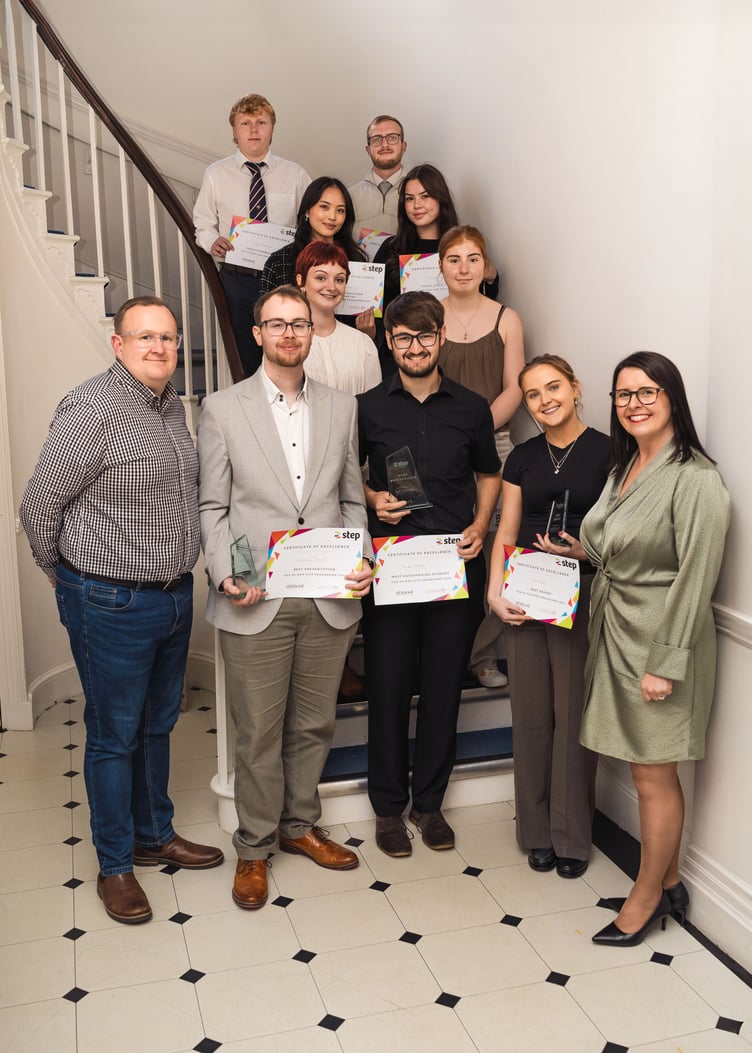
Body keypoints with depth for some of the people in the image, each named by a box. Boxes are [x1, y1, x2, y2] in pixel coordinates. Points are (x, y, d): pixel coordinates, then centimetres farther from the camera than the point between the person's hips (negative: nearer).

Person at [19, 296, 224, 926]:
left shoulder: (174, 406, 7)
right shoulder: (93, 408, -18)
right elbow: (39, 505, -14)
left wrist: (178, 576, 15)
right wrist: (74, 580, -2)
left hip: (175, 596, 7)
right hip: (113, 606, -7)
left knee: (158, 725, 21)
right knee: (114, 736, 8)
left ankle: (155, 834, 39)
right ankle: (116, 866, 25)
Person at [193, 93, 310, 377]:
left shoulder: (295, 175, 6)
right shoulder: (216, 174, 6)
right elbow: (203, 224, 11)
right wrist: (212, 241, -12)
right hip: (236, 279, 0)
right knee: (242, 357, 5)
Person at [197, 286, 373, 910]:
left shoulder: (342, 409, 9)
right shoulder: (223, 409, 1)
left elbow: (352, 500, 12)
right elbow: (212, 507, 0)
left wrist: (362, 563, -3)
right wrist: (226, 575, -13)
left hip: (330, 600, 3)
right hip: (257, 602, -3)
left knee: (314, 724, 16)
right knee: (259, 732, 7)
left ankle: (300, 825, 37)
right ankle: (255, 846, 27)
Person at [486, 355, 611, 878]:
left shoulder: (606, 451, -2)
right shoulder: (523, 457, 11)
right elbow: (507, 532, 10)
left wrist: (583, 549, -20)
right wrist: (495, 591, -3)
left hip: (582, 595, -4)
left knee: (573, 713, 1)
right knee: (532, 713, 8)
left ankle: (572, 835, 17)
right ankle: (537, 831, 23)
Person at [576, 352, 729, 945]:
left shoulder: (695, 479, -16)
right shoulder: (625, 467, 11)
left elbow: (694, 579, -18)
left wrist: (665, 664, -18)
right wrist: (576, 550, 5)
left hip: (658, 640, -8)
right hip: (615, 631, 8)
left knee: (653, 775, 6)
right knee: (646, 770, 16)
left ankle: (646, 897, 24)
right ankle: (669, 884, 32)